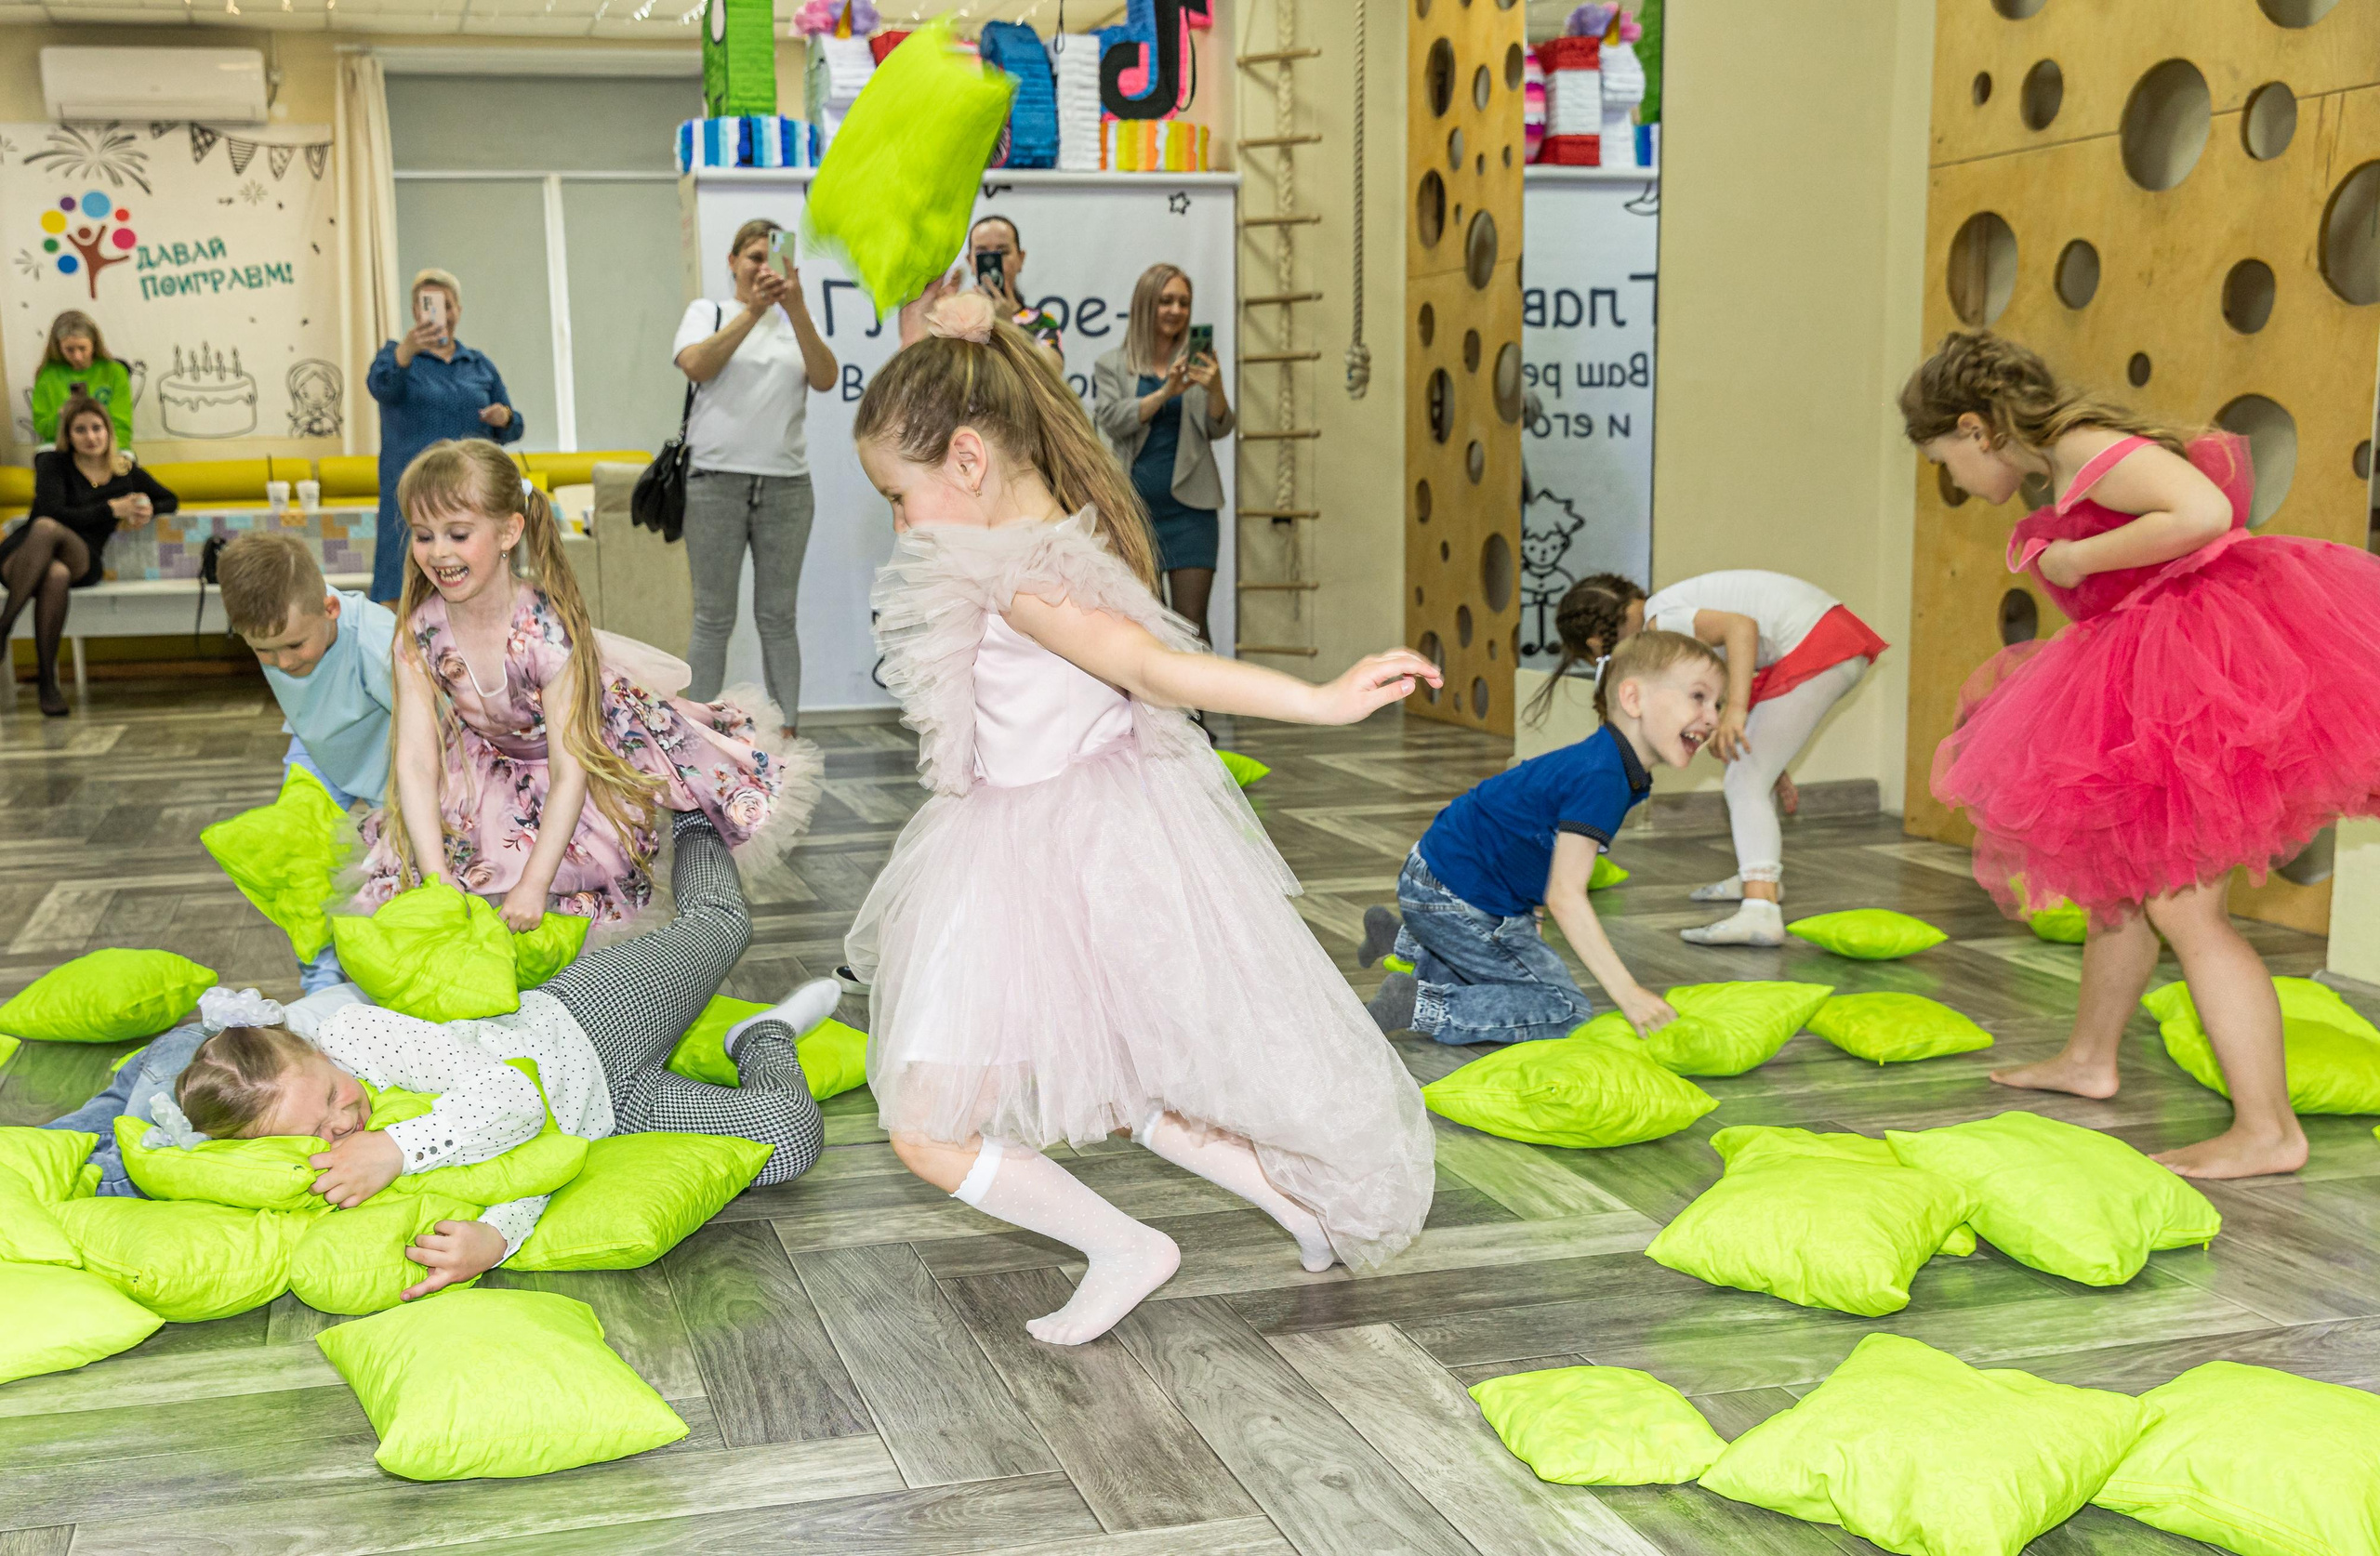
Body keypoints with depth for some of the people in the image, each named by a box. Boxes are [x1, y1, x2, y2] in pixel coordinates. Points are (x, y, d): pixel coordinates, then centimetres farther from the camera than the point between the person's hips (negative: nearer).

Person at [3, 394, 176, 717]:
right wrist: (112, 509, -8)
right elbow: (54, 511, -9)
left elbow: (171, 500, 30)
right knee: (56, 575, -43)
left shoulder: (126, 470, 18)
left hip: (84, 562, 1)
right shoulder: (53, 463, 8)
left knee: (47, 529, -38)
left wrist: (148, 510, 6)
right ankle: (46, 679, -40)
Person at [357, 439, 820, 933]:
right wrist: (436, 881, -35)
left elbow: (569, 772, -33)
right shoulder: (421, 633, -23)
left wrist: (533, 885, -39)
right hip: (497, 760, 4)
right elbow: (416, 763, -23)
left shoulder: (547, 627, -34)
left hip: (597, 740, -4)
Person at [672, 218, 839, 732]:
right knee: (714, 620, 0)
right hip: (716, 481, -2)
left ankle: (785, 734, 10)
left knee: (778, 618, 5)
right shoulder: (707, 312, 9)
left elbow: (825, 380, -4)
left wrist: (796, 309, -14)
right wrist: (753, 310, -15)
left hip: (786, 485, 2)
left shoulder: (795, 322, 13)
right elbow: (696, 365, -11)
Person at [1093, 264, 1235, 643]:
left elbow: (1219, 428, 0)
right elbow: (1113, 420, -8)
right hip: (1134, 505, 1)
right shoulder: (1111, 366, 7)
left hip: (1188, 506, -1)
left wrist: (1215, 390, -22)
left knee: (1192, 621, -7)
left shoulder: (1197, 363, 8)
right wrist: (1165, 392, -23)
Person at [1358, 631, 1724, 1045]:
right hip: (1450, 897, -10)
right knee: (1566, 1011, -10)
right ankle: (1420, 1006, -11)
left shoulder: (1616, 769, 5)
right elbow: (1564, 895, -31)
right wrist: (1628, 993, -30)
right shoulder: (1598, 778, -27)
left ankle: (1404, 943, 32)